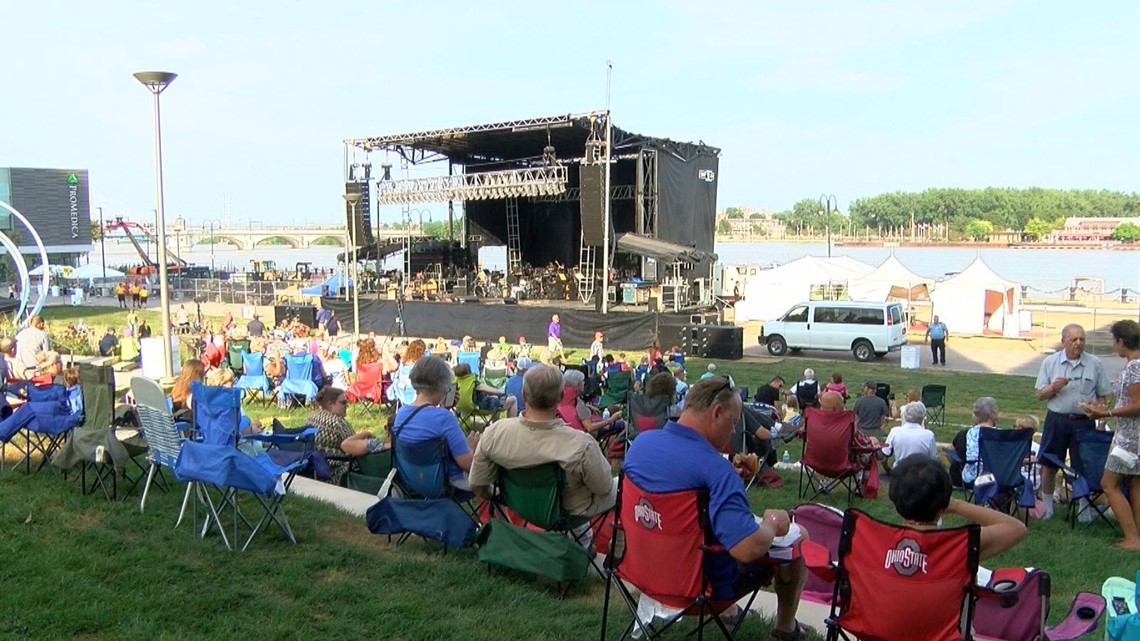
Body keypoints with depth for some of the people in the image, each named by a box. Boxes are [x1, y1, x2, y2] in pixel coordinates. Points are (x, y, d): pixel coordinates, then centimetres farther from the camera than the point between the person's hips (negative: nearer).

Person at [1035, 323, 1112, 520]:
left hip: (1084, 422, -1)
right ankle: (1047, 507, 19)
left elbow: (1102, 396, 6)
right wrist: (1053, 387, -15)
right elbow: (1040, 395, 4)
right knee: (1048, 465, 6)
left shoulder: (1095, 364, 1)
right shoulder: (1050, 362, 2)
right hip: (1056, 420, 1)